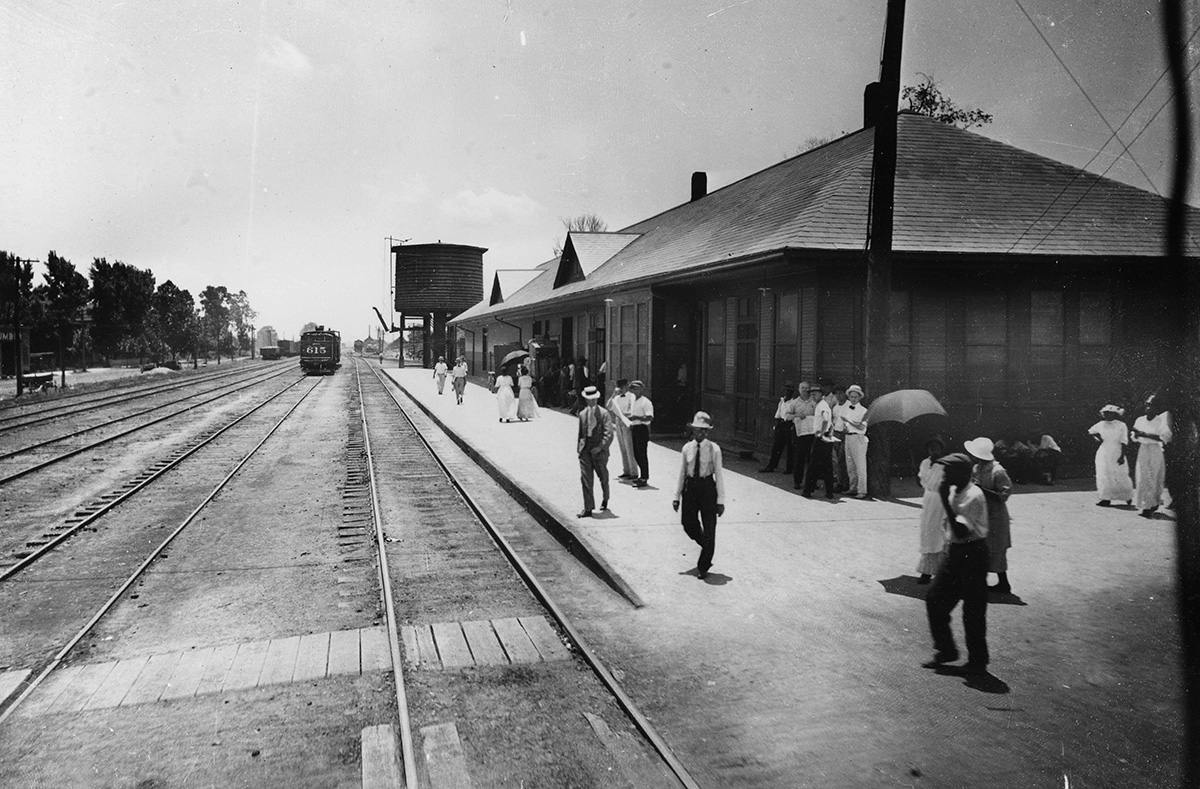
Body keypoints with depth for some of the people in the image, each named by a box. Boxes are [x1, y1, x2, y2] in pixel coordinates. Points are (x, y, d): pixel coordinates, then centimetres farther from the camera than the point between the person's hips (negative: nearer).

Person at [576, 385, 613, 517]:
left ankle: (605, 499, 40)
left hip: (599, 451, -3)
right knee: (585, 479, -5)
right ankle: (588, 508, -2)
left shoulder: (604, 414, -4)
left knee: (603, 478, 13)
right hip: (585, 450, 3)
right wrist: (579, 445, 10)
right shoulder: (582, 414, 9)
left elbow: (609, 434, -9)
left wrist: (600, 447, -18)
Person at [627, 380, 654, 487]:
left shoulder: (646, 402, -12)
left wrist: (636, 417, -25)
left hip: (642, 429, -9)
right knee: (636, 454, 12)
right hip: (635, 429, 9)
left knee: (642, 454, -6)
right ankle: (642, 476, 23)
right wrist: (631, 425, 15)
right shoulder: (633, 401, 16)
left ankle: (644, 479, -1)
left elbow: (650, 418, -21)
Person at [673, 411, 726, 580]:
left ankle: (703, 567, 19)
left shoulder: (714, 449, -8)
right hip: (690, 486, 3)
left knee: (709, 528, 4)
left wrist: (720, 500, -7)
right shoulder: (687, 448, -1)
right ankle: (706, 545, 39)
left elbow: (719, 475, -6)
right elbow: (681, 473, 5)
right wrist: (676, 496, 5)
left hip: (707, 487, -2)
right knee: (688, 524, 6)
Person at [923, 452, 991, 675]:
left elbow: (961, 531, -28)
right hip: (955, 551, 9)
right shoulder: (953, 491, 5)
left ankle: (978, 661, 16)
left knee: (973, 610, 2)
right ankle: (945, 650, 21)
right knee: (934, 599, 8)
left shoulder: (973, 496, -21)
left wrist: (945, 501, -27)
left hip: (972, 554, -9)